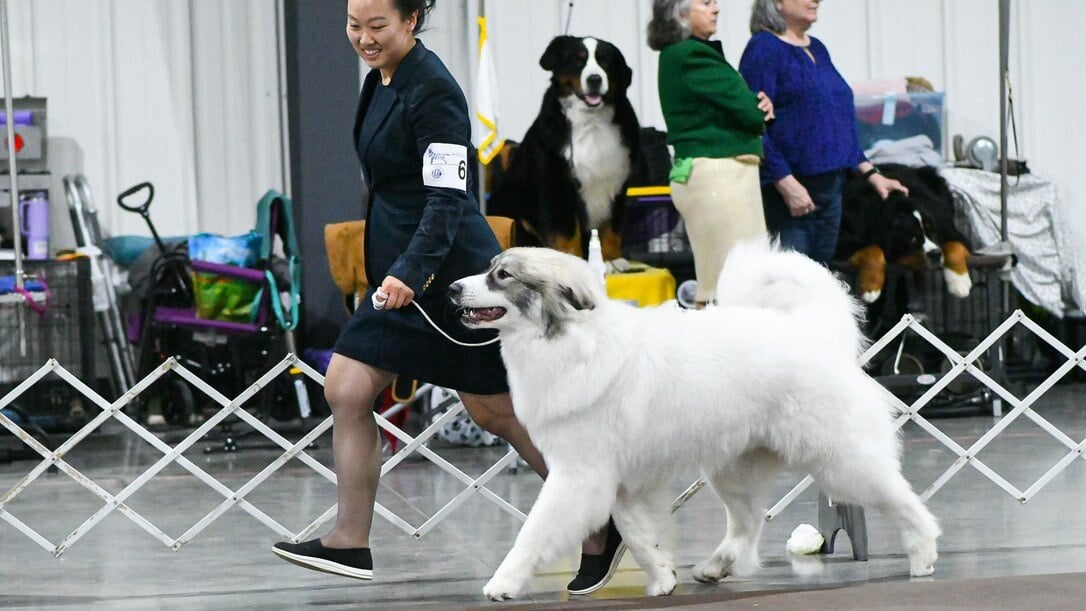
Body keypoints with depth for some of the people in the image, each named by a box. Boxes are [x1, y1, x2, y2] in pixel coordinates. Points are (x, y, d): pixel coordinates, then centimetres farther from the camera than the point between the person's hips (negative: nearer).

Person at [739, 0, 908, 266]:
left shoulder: (817, 49, 17)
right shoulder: (763, 49, -8)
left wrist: (871, 174, 18)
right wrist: (787, 185, -22)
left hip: (830, 187, 8)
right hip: (788, 192, -8)